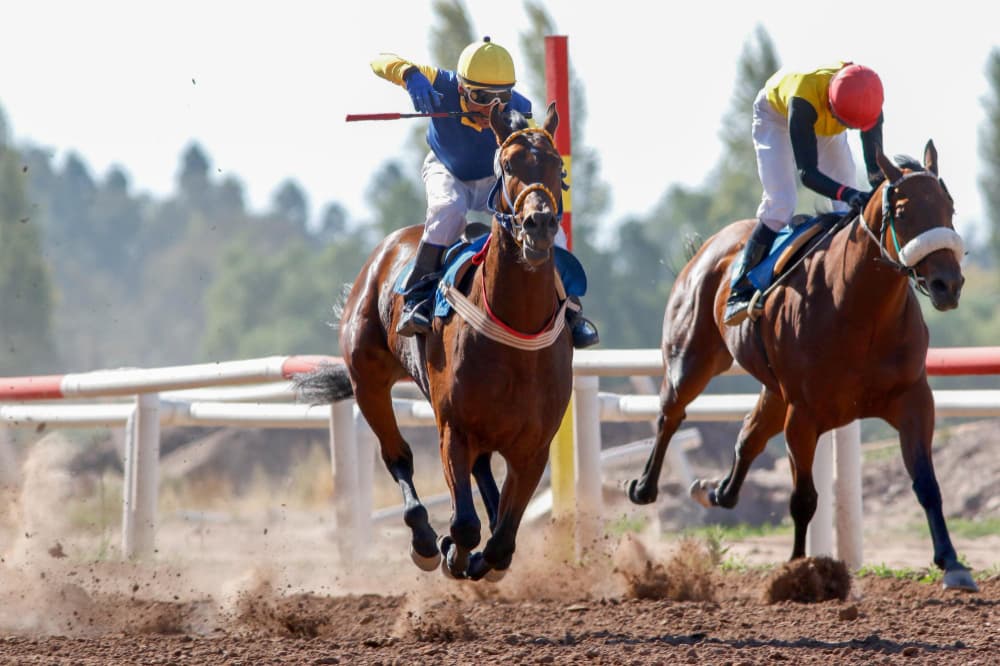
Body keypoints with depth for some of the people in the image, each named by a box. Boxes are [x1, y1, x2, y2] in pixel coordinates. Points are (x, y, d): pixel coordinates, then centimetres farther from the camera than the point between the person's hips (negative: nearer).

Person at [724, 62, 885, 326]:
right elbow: (807, 173, -47)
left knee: (849, 207, -8)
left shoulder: (868, 98, -35)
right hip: (775, 114, -5)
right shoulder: (804, 98, -46)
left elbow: (875, 162, -29)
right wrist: (846, 194, -62)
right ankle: (739, 292, -15)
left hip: (825, 125, 5)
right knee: (779, 205, -19)